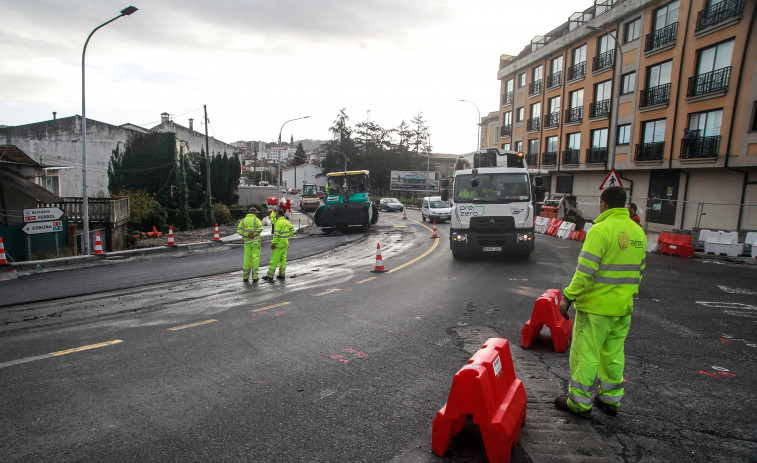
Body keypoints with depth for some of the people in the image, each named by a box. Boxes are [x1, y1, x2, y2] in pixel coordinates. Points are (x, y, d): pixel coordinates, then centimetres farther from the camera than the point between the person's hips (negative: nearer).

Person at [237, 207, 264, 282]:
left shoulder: (243, 220, 10)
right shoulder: (256, 219, -2)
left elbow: (239, 230, -1)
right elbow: (260, 228, -20)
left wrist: (247, 235, -7)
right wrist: (254, 235, -12)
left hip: (247, 242, 4)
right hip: (255, 241, -3)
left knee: (247, 258, 8)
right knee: (255, 258, 0)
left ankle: (245, 276, 11)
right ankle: (254, 276, 0)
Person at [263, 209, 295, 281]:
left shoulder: (278, 223, -16)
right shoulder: (287, 222, 10)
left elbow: (276, 234, -20)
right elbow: (292, 231, 20)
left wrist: (273, 243, -16)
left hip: (279, 244, -8)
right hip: (285, 244, 8)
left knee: (274, 260, -4)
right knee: (283, 259, 11)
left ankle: (270, 275, 0)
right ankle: (282, 274, 14)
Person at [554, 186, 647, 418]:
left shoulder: (601, 230, -17)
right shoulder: (638, 232, 9)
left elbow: (585, 272, -21)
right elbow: (638, 271, 17)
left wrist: (568, 297, -13)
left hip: (596, 306, -8)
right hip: (623, 308, 8)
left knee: (585, 354, 3)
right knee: (614, 354, 18)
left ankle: (580, 403, 13)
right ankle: (611, 400, 30)